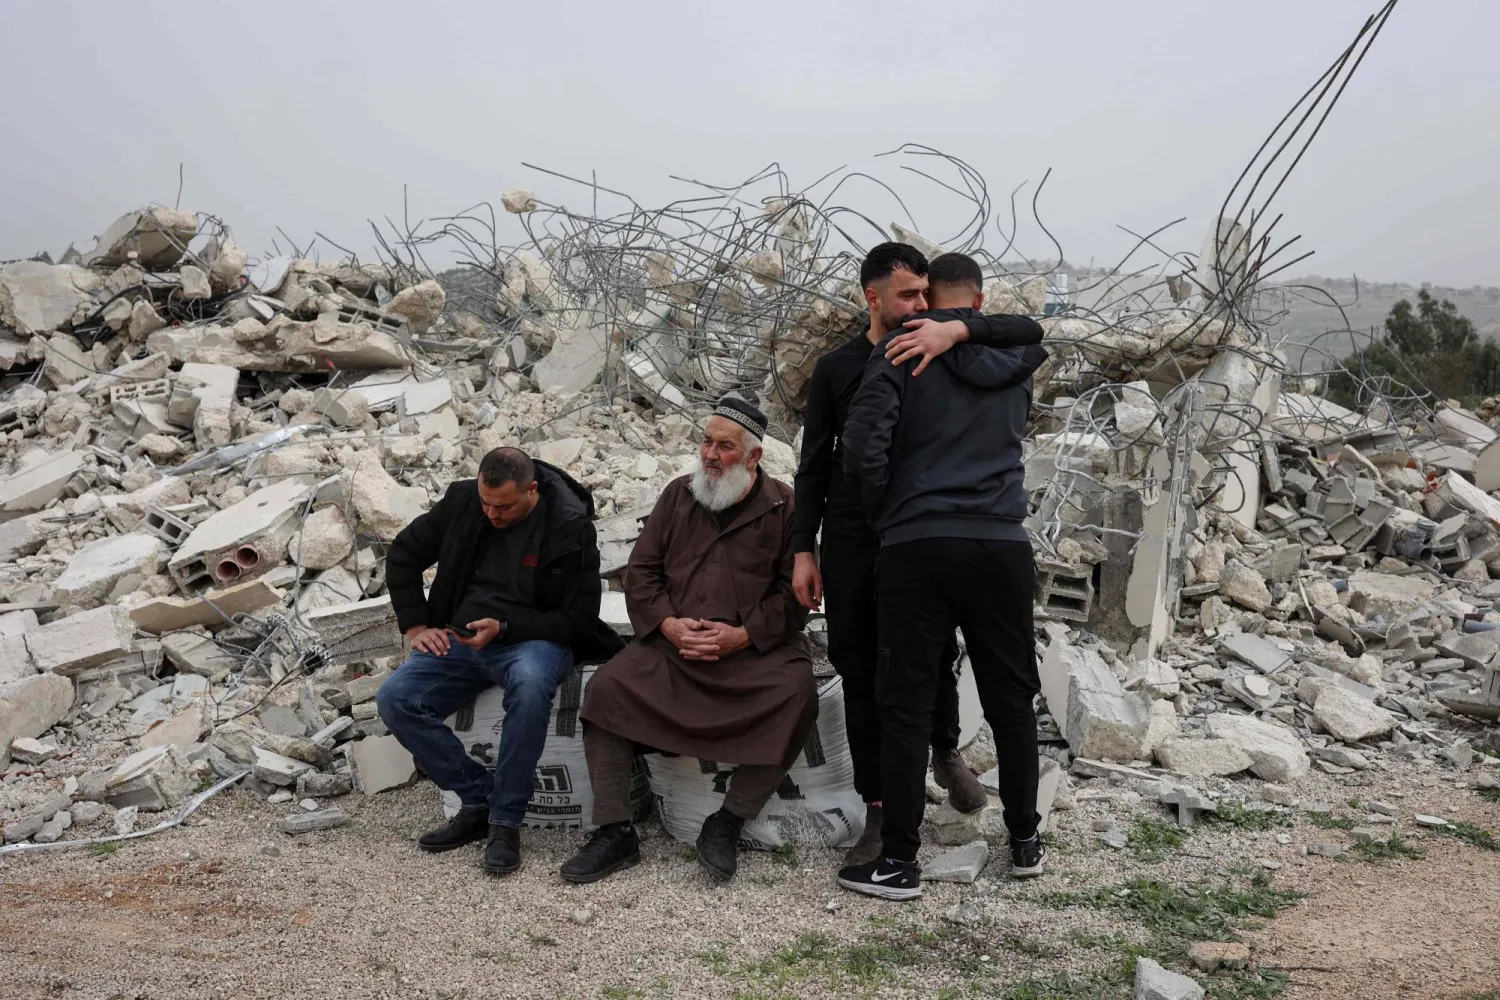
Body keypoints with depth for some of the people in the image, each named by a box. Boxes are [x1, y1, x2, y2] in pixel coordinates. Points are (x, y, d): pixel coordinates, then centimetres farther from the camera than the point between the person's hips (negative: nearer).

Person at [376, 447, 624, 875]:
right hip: (461, 639, 5)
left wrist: (503, 628, -20)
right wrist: (416, 626, 3)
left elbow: (579, 619, -10)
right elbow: (403, 555, 13)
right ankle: (479, 800, -6)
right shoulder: (463, 500, 0)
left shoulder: (570, 528, -12)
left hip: (532, 639, -5)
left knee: (531, 685, -39)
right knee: (394, 699, -18)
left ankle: (506, 822, -23)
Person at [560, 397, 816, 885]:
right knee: (605, 687, -21)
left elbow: (794, 593, -1)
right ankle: (614, 833, -12)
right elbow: (641, 571, 12)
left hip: (756, 647, -2)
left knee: (797, 695, -31)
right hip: (672, 643, 3)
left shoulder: (783, 507, 4)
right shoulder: (678, 495, 14)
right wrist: (668, 624, -6)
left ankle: (726, 825, -16)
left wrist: (742, 635, -14)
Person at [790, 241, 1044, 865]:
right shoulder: (835, 368, 3)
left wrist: (956, 330, -27)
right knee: (860, 671, 3)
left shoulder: (946, 351, 2)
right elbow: (813, 466, 6)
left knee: (933, 658, -1)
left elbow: (1030, 332, -10)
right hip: (851, 539, 1)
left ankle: (945, 751, 33)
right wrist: (803, 550, -1)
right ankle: (879, 812, 14)